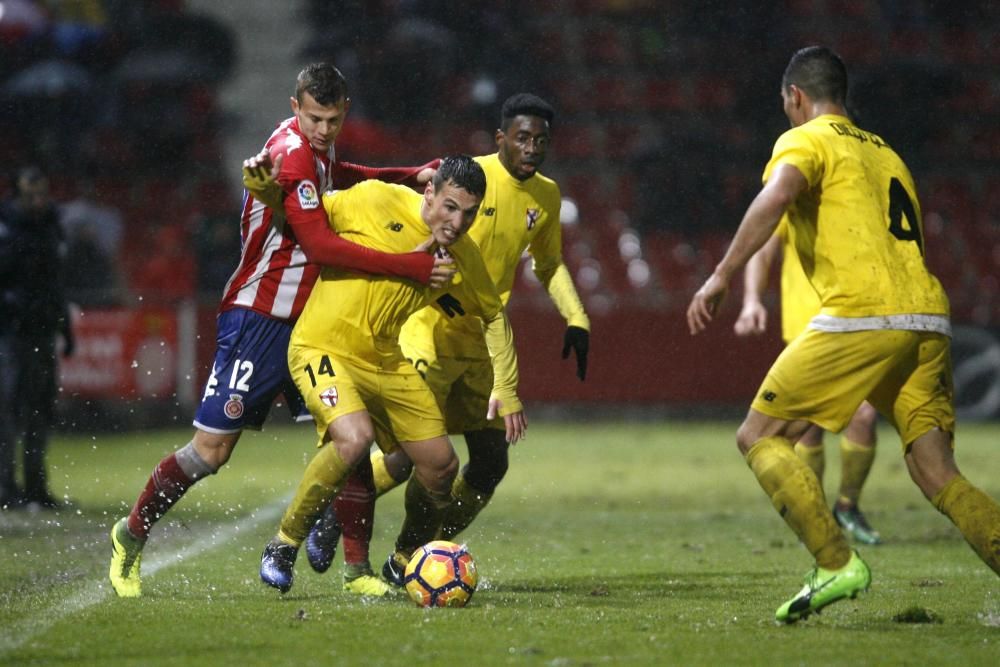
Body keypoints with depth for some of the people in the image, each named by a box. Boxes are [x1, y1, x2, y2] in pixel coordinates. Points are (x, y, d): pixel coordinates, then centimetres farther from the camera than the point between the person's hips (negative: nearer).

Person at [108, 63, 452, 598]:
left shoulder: (315, 147, 8)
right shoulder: (292, 154, -20)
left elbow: (333, 176, 33)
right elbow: (318, 244, -28)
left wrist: (410, 176, 18)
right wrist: (408, 267, -30)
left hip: (304, 322, 8)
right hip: (258, 319, -8)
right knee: (211, 449, -4)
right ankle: (131, 535, 16)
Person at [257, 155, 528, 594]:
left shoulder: (463, 258, -1)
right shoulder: (375, 201, -16)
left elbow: (494, 316, 14)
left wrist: (505, 388, 9)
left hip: (389, 361, 6)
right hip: (324, 348, -6)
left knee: (442, 465, 4)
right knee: (354, 439, -31)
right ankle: (283, 548, -13)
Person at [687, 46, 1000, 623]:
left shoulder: (807, 141, 6)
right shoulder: (884, 151, 28)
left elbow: (776, 196, -16)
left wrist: (721, 277, -17)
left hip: (862, 316, -7)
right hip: (928, 321, 7)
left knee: (759, 438, 3)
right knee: (938, 474, 5)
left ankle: (837, 564, -12)